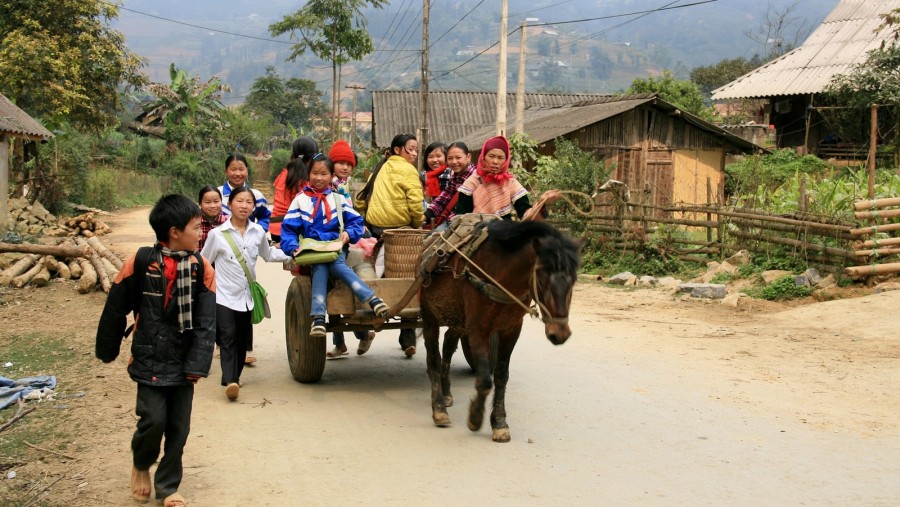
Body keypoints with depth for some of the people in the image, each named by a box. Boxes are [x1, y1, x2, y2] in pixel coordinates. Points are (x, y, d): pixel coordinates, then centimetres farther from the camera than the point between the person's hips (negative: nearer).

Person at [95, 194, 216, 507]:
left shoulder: (202, 269, -3)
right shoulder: (141, 262, -10)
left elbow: (206, 322, -5)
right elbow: (115, 309, 0)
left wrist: (197, 364, -12)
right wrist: (107, 350, 7)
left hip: (183, 364, 3)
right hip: (149, 361, -3)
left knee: (179, 428, 7)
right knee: (153, 421, -8)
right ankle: (141, 465, 24)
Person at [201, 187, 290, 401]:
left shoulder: (258, 232, 3)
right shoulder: (217, 234, -7)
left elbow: (268, 254, 21)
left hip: (246, 296, 4)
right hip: (224, 296, -4)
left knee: (243, 339, 10)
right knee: (228, 337, -16)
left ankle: (234, 376, 25)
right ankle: (230, 381, -24)